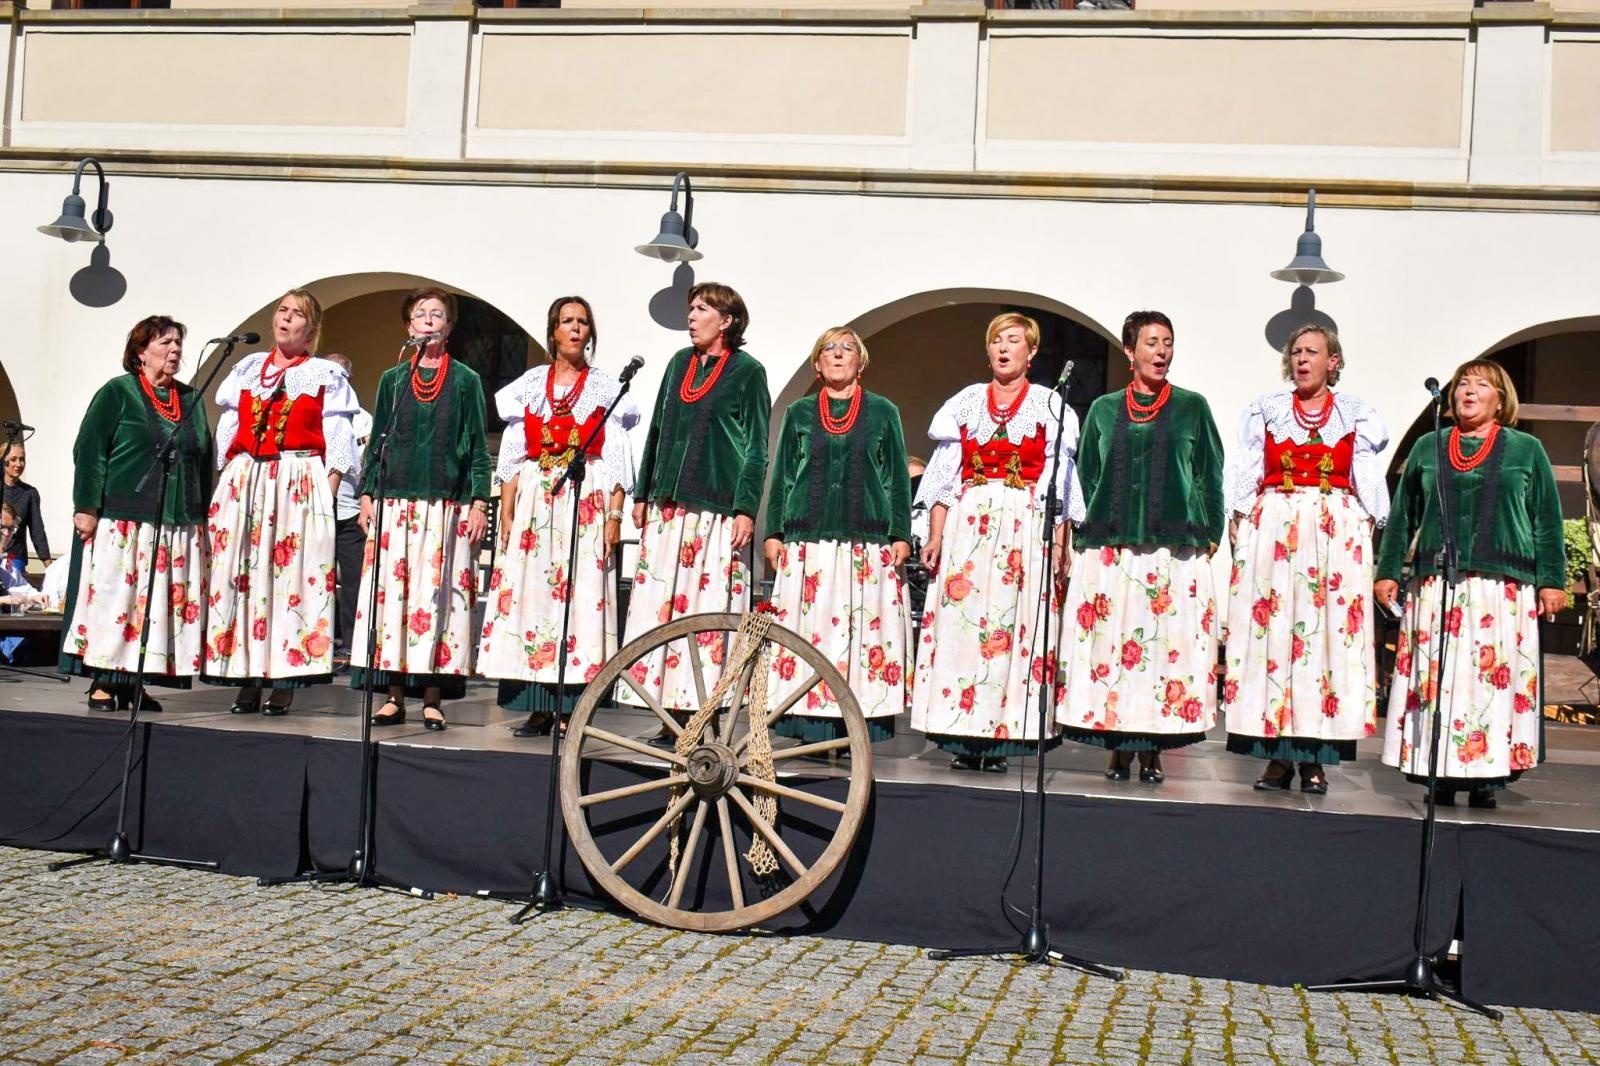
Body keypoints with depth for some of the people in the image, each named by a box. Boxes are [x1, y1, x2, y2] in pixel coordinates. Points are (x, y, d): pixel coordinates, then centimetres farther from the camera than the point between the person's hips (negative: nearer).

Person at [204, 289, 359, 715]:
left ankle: (283, 682, -4)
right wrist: (228, 479, 6)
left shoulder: (327, 376, 8)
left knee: (293, 573, -6)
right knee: (241, 573, 0)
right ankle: (247, 678, 4)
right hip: (243, 481, 4)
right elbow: (228, 430, 17)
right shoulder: (247, 369, 17)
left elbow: (337, 441, 2)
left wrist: (329, 490, -9)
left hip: (300, 484, -3)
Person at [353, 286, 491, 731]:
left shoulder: (466, 381, 7)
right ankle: (394, 696, 3)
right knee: (391, 592, -2)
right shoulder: (392, 380, 13)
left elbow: (478, 446, 5)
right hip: (395, 503, 2)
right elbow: (376, 440, 15)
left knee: (437, 593, -5)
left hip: (447, 504, -2)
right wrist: (366, 494, 5)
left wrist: (479, 503, -3)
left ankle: (432, 698, -2)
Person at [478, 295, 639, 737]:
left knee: (581, 594, -7)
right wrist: (506, 512, 1)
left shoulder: (606, 387, 7)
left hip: (588, 501, -2)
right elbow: (512, 453, 10)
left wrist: (615, 514, -8)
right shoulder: (529, 386, 12)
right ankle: (539, 707, 1)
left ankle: (574, 708, -4)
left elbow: (616, 458, 2)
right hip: (535, 500, 2)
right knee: (530, 590, -3)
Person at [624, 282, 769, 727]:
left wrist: (746, 510, -11)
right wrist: (643, 494, 17)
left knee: (709, 609, -7)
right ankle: (673, 714, 6)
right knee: (658, 604, 1)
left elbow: (756, 447, -4)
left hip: (717, 510, -6)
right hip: (668, 507, 6)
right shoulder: (679, 363, 16)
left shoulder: (747, 371, 0)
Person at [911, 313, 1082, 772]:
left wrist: (1059, 543, -7)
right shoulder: (964, 404, 13)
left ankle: (1000, 736, -2)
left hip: (1026, 529, -2)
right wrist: (935, 536, 2)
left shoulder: (1049, 407, 8)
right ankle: (964, 739, -1)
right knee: (959, 621, -5)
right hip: (967, 525, 2)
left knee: (1014, 623, -6)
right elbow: (943, 476, 11)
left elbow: (1059, 484, 3)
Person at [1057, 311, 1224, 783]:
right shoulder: (1104, 409, 12)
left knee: (1167, 643, -3)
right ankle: (1120, 749, 5)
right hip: (1110, 549, 1)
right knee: (1110, 643, -2)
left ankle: (1153, 751, 4)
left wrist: (1208, 534, 1)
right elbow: (1086, 474, 16)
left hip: (1175, 549, -1)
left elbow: (1210, 475, 8)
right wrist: (1094, 527, 7)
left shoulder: (1192, 407, 8)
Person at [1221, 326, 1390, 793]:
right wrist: (1238, 521, -3)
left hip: (1338, 531, 0)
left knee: (1329, 628, -4)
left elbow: (1368, 478, 9)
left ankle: (1315, 759, 1)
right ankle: (1278, 756, 0)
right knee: (1271, 628, -4)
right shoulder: (1265, 409, 11)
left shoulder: (1355, 414, 11)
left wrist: (1369, 526, -1)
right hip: (1271, 527, 0)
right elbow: (1245, 471, 7)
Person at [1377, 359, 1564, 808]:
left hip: (1505, 590, -1)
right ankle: (1441, 773, 2)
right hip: (1435, 586, 1)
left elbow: (1548, 520, 8)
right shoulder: (1428, 447, 13)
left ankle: (1487, 775, 1)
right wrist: (1388, 571, 9)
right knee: (1435, 678, -3)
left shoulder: (1526, 450, 10)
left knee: (1496, 676, -4)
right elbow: (1402, 515, 15)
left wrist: (1552, 581, 2)